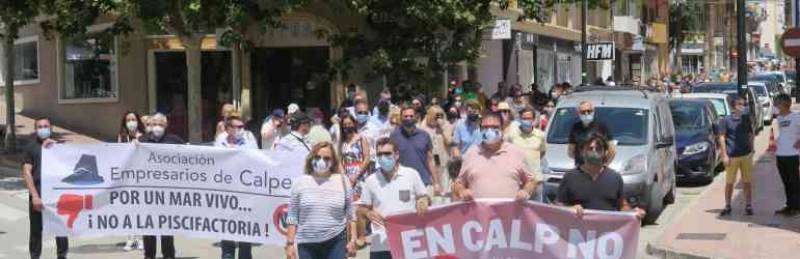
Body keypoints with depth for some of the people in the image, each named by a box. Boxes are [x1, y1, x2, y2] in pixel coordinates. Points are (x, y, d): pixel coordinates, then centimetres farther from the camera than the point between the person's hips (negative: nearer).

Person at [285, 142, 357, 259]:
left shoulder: (342, 181, 3)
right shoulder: (299, 182, 2)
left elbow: (350, 215, 6)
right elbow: (292, 217, 1)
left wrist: (352, 240, 0)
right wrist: (290, 243, -4)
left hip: (336, 242, -1)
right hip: (307, 244, 1)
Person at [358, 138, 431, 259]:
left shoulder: (411, 174, 0)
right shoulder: (371, 180, 3)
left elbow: (425, 198, 8)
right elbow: (363, 206, 10)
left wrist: (423, 202, -16)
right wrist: (369, 213, -13)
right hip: (381, 244, 1)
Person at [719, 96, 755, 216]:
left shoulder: (746, 119, 6)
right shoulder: (726, 120, -5)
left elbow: (750, 135, 15)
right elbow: (722, 138, -5)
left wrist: (751, 150, 10)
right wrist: (724, 155, -10)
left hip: (746, 155, 3)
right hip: (732, 157, -3)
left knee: (747, 182, 6)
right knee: (729, 183, 6)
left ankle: (748, 206, 14)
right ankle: (727, 206, 15)